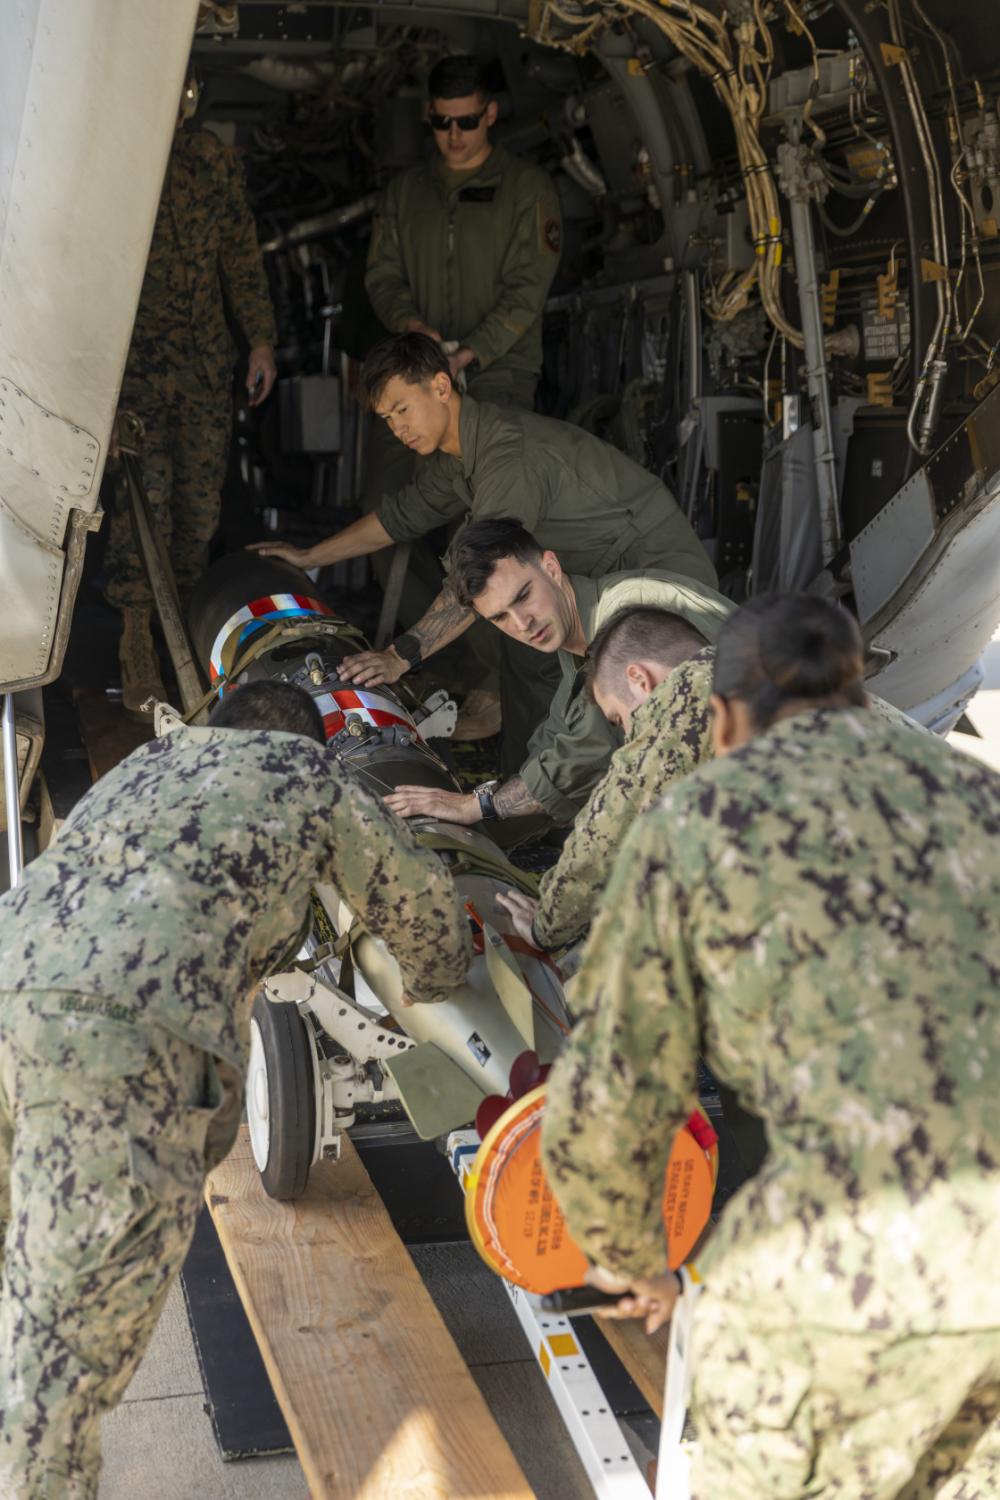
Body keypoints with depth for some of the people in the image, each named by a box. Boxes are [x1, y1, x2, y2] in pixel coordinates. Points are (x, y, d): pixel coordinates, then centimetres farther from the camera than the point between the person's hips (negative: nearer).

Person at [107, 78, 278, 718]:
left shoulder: (215, 161, 8)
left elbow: (243, 253, 14)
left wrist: (261, 338, 9)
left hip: (207, 363, 4)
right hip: (135, 369, -4)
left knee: (201, 501, 7)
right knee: (143, 504, -9)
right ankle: (139, 640, 0)